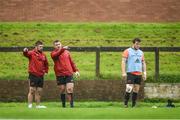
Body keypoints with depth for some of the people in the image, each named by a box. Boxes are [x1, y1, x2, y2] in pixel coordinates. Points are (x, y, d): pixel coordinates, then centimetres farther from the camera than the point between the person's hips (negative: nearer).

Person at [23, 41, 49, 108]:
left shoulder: (43, 55, 13)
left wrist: (46, 71, 13)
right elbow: (26, 54, -26)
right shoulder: (32, 53, -5)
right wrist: (25, 51, -49)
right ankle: (30, 105, -4)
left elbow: (46, 64, 27)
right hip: (33, 75, -6)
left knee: (39, 91, 11)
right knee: (32, 90, -6)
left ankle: (38, 105, 17)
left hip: (41, 76, 6)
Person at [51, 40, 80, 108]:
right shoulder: (53, 53, 2)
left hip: (69, 74, 2)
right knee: (62, 90, 2)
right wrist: (62, 49, -37)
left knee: (70, 89, -11)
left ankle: (72, 105, -10)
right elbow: (55, 55, -24)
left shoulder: (67, 52, 15)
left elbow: (71, 62, 22)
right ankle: (63, 106, 14)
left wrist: (76, 70, 14)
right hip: (60, 75, -2)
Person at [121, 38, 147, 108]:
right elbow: (123, 62, -3)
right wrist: (123, 72, -12)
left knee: (136, 90, 3)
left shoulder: (141, 52, 17)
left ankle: (133, 105, 7)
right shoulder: (127, 51, 2)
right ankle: (125, 104, -9)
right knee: (129, 89, -16)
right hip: (130, 73, -5)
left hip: (139, 74, 5)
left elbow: (143, 63, 20)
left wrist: (144, 73, 11)